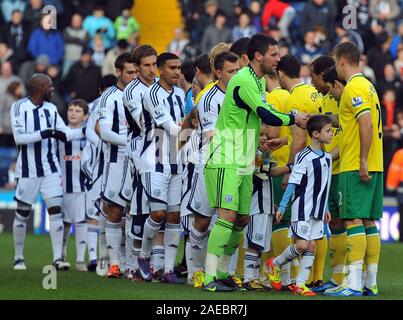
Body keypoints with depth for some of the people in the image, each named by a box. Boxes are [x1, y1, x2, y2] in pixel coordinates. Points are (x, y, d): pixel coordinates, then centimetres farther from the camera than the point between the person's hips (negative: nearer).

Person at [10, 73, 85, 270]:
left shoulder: (50, 109, 8)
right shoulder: (19, 107, -9)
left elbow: (65, 134, 14)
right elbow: (18, 137, -18)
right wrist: (45, 134, -25)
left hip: (50, 169, 4)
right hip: (28, 170, -4)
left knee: (56, 211, -6)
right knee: (22, 214, 6)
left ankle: (58, 258, -8)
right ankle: (18, 258, 18)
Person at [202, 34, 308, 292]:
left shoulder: (259, 81, 15)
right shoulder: (244, 81, -17)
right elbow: (266, 115, -19)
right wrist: (294, 119, -4)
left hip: (244, 162, 10)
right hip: (226, 161, -10)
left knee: (242, 219, 9)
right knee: (227, 216, -15)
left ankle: (223, 273, 17)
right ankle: (210, 278, -15)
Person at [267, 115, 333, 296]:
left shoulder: (327, 157, 9)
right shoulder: (304, 157, -13)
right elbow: (293, 183, -12)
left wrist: (325, 209, 20)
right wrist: (282, 207, -12)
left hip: (318, 210, 7)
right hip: (303, 208, -7)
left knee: (311, 246, 3)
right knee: (301, 245, -9)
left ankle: (301, 284, 4)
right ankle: (275, 264, 15)